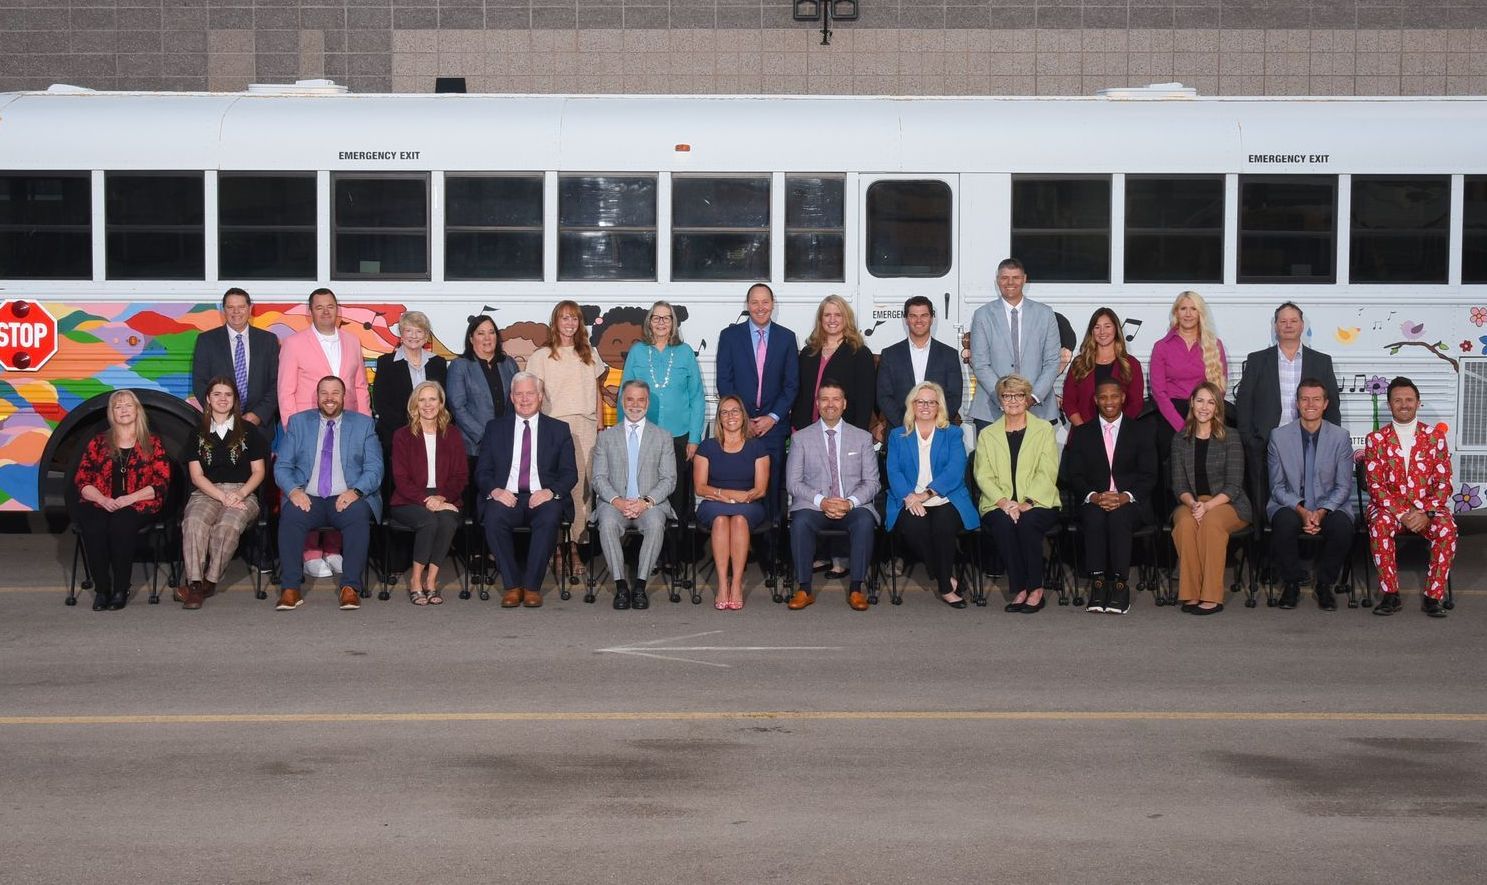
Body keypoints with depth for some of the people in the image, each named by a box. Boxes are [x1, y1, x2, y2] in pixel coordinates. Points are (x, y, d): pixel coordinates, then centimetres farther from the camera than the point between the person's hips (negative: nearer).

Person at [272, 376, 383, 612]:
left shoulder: (364, 424, 13)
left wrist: (356, 491, -16)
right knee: (290, 516, -31)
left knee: (358, 515, -34)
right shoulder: (298, 422, 15)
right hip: (307, 497, 1)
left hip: (347, 498, -1)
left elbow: (374, 468, 4)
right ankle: (291, 588, -27)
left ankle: (351, 588, -30)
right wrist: (294, 490, -12)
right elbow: (282, 466, 10)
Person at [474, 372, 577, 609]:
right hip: (506, 498, 1)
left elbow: (570, 473, 7)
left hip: (542, 499, -1)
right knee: (493, 517, -33)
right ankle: (512, 586, -21)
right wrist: (494, 490, -13)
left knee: (549, 518, -35)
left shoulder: (559, 430, 14)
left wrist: (551, 491, -15)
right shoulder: (495, 428, 16)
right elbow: (482, 472, 9)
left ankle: (532, 587, -23)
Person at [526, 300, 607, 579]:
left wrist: (600, 427, 13)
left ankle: (573, 542, -3)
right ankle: (567, 545, -11)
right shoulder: (541, 356, 7)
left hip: (586, 425, 3)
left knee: (583, 485, -5)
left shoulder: (589, 355, 18)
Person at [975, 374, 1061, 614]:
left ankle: (1036, 589, -22)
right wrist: (1003, 502, -15)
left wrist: (1026, 503, -16)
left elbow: (1047, 473, -1)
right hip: (999, 506, 1)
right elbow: (983, 476, 4)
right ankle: (1020, 590, -25)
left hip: (1037, 504, -1)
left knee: (1027, 522, -34)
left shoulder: (1044, 430, 11)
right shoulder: (987, 434, 17)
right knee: (1003, 523, -33)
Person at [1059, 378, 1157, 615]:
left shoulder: (1141, 430, 12)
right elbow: (1074, 477, 5)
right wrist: (1094, 496, -16)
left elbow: (1149, 476, 3)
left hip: (1130, 504, -1)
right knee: (1094, 516, -34)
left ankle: (1121, 583, -33)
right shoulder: (1081, 433, 15)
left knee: (1119, 516, -35)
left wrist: (1126, 497, -16)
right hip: (1093, 502, 1)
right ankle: (1098, 583, -34)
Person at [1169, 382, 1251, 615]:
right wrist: (1193, 504, -17)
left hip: (1227, 504, -2)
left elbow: (1233, 486, -6)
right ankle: (1191, 594, -31)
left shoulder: (1230, 439, 0)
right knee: (1186, 523, -33)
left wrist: (1207, 506, -21)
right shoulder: (1180, 440, 10)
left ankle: (1212, 597, -34)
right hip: (1191, 503, 2)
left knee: (1211, 522, -36)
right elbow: (1179, 484, 5)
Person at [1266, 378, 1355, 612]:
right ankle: (1291, 583, -11)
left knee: (1342, 526, -34)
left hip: (1329, 506, 0)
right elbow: (1277, 486, 1)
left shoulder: (1340, 437, 2)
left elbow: (1343, 487, 1)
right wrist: (1301, 510, -16)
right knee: (1285, 522, -35)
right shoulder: (1279, 436, 2)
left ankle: (1324, 585, -9)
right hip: (1290, 505, 0)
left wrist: (1322, 512, -16)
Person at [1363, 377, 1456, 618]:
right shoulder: (1376, 440, 5)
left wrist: (1427, 512, -16)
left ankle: (1433, 596, -23)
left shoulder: (1434, 437, 6)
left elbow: (1443, 483, 1)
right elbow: (1375, 485, -3)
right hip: (1389, 506, 0)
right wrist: (1401, 514, -17)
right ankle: (1390, 594, -27)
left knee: (1446, 528, -32)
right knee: (1380, 524, -35)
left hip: (1427, 507, 0)